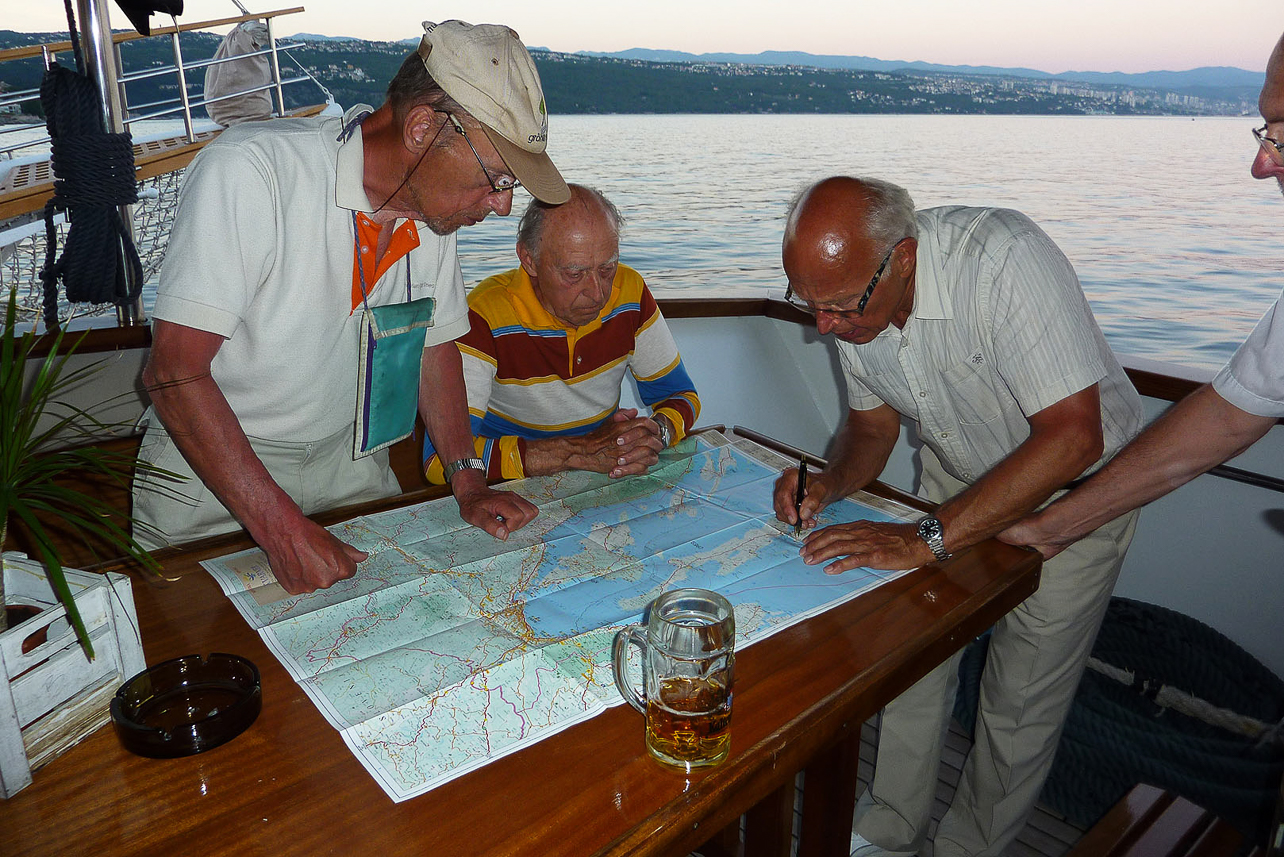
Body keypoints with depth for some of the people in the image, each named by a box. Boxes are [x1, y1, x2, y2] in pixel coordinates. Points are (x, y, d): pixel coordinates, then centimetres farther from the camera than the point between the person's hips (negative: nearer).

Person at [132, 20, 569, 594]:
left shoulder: (435, 204, -7)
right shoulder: (250, 171, -27)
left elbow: (434, 344, 5)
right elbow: (174, 372, -27)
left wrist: (469, 486, -2)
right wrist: (281, 529, -30)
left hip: (347, 458, 5)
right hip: (207, 466, -4)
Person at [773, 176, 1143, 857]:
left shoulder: (1005, 258, -35)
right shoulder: (848, 291, -14)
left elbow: (1073, 435, -37)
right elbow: (872, 425, 1)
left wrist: (926, 539, -38)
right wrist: (830, 482, -20)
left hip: (1074, 487, -5)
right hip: (958, 472, 5)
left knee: (1021, 696, 0)